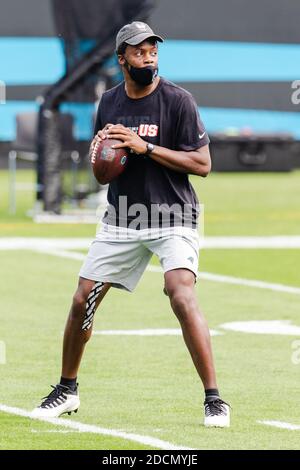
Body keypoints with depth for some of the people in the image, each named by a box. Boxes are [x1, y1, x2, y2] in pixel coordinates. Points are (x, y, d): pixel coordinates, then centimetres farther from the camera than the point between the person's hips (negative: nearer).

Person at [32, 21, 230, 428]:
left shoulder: (178, 100, -9)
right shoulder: (109, 102, 7)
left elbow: (202, 164, -13)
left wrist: (146, 148, -20)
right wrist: (99, 148, -5)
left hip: (172, 218, -5)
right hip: (121, 218, 5)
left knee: (182, 296, -25)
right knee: (83, 300, 5)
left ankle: (214, 399, -19)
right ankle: (67, 390, 26)